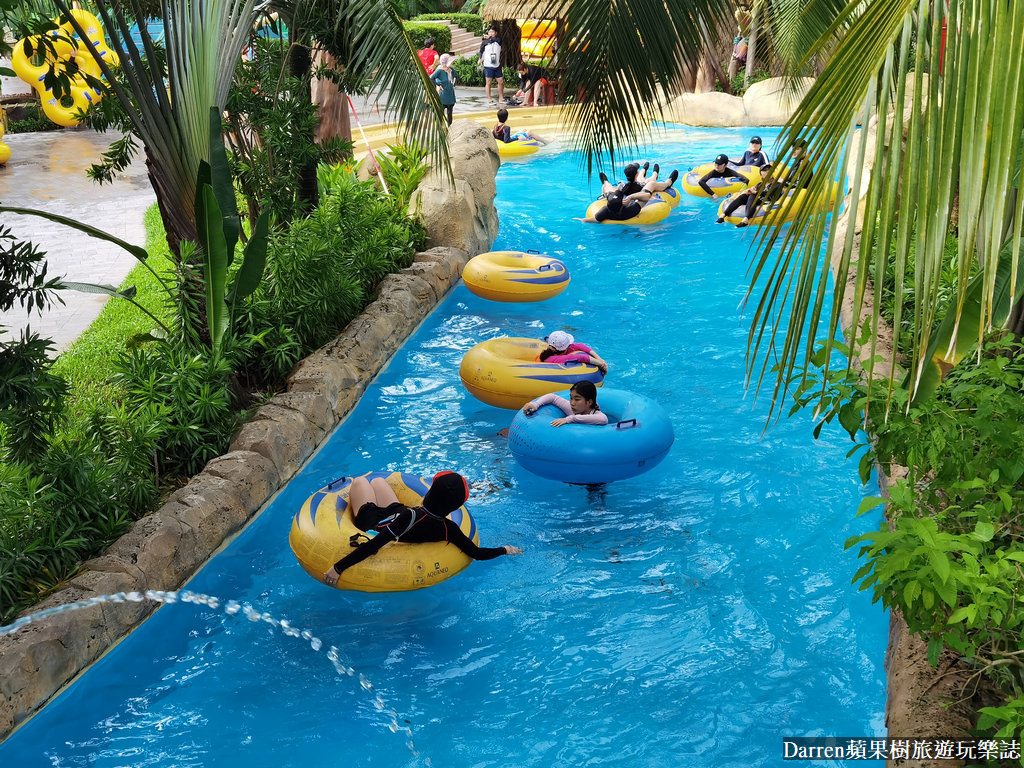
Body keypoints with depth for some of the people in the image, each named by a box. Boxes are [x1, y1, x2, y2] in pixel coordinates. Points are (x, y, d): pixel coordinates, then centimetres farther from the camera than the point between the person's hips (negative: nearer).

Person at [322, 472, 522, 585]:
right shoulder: (449, 529, -34)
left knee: (359, 480, 23)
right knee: (378, 480, 30)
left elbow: (374, 545, -49)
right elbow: (477, 553, -27)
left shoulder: (412, 517, -49)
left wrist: (338, 568, -46)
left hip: (372, 522, -5)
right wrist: (505, 550, -10)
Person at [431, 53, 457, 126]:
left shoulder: (450, 69, 5)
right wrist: (438, 85, -18)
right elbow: (431, 78, -25)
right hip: (443, 95, -6)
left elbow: (455, 76, 27)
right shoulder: (439, 70, -15)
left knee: (449, 113, 12)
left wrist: (453, 84, 15)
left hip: (451, 95, 6)